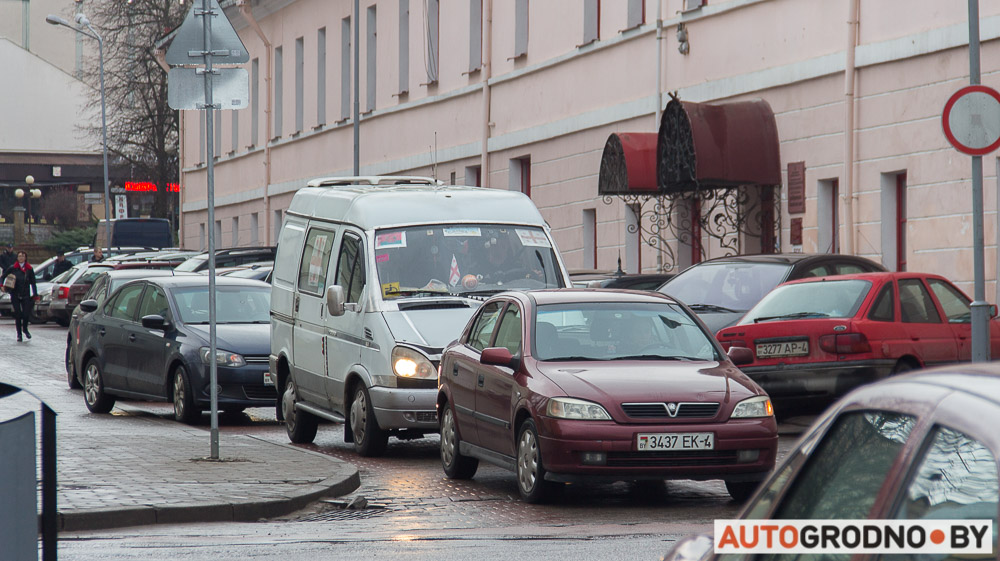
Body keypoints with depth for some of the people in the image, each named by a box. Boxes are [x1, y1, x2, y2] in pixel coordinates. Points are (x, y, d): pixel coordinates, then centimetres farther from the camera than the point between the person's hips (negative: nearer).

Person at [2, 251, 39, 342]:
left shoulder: (29, 269, 3)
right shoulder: (12, 268, 1)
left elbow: (33, 283, 7)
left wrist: (35, 295, 2)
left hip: (26, 295, 1)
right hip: (15, 295, -1)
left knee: (26, 314, -4)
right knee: (18, 314, -2)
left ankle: (25, 329, 25)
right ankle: (19, 334, 11)